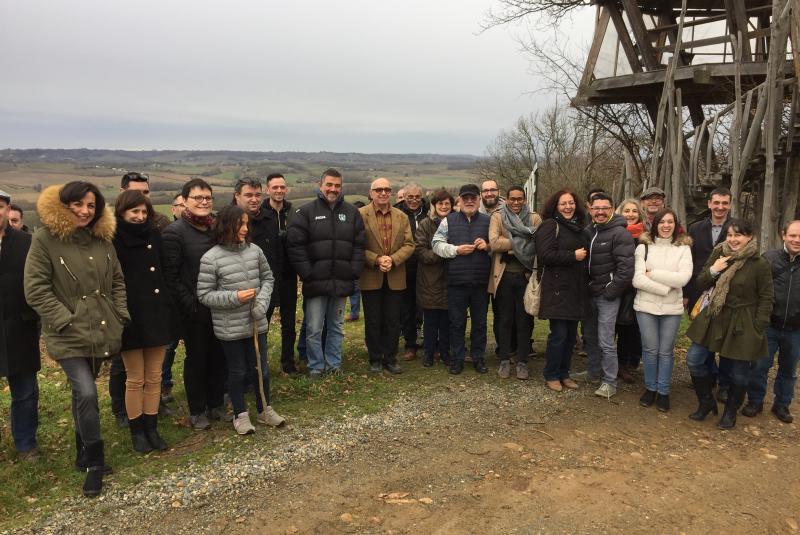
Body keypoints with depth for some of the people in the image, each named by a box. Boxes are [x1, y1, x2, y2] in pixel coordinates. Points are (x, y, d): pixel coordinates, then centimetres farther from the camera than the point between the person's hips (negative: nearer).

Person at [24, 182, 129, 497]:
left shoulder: (103, 238, 7)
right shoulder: (45, 238, -9)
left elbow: (117, 281, 14)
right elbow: (35, 290, -12)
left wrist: (121, 315, 4)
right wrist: (65, 320, -15)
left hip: (101, 331, 5)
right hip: (68, 335, -5)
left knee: (83, 392, 18)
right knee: (86, 393, -14)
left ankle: (83, 453, 36)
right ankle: (95, 462, 4)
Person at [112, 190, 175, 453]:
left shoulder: (154, 236, 8)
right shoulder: (113, 240, -6)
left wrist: (169, 310, 7)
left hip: (156, 315, 4)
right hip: (130, 318, -4)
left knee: (154, 377, 11)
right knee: (135, 379, 7)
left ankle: (152, 429, 22)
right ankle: (137, 432, 21)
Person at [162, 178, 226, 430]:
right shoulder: (175, 231, -10)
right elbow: (171, 276, -13)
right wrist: (191, 305, -15)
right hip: (194, 310, -5)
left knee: (218, 356, 13)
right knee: (196, 358, 8)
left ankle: (215, 404, 29)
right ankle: (196, 411, 24)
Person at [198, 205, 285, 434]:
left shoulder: (255, 250, -3)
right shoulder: (210, 258, -13)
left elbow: (268, 278, 9)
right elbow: (204, 295, -9)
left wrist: (262, 301, -8)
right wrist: (234, 297, -21)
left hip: (257, 323, 3)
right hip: (230, 328, -3)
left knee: (261, 368, 14)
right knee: (237, 371, 11)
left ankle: (265, 409, 34)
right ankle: (240, 414, 30)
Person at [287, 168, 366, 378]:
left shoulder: (351, 212, 7)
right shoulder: (306, 211, -3)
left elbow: (359, 245, 6)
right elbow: (295, 245, -8)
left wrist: (354, 273, -3)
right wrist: (307, 274, -12)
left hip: (342, 282, 3)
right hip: (316, 282, -3)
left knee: (337, 327, 15)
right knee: (314, 329, 4)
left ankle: (334, 364, 29)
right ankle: (316, 367, 20)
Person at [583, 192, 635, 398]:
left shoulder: (620, 234, -12)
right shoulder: (588, 232, 9)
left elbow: (626, 268, -17)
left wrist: (610, 292, -15)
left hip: (607, 296, -7)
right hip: (589, 293, 7)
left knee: (606, 341, -4)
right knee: (590, 336, 18)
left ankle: (610, 382, 7)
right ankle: (592, 371, 35)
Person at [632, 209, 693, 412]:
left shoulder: (683, 248, 2)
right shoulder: (644, 247, 0)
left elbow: (683, 278, -12)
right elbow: (637, 280, -9)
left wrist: (653, 273, -12)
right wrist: (666, 288, -15)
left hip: (672, 308, 0)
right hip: (646, 306, 0)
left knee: (666, 351, 8)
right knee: (650, 349, 7)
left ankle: (663, 391, 21)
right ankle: (650, 388, 24)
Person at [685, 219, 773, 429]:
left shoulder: (760, 265, -12)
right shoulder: (718, 254, 0)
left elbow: (766, 299, -6)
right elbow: (700, 284, 4)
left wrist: (758, 328, -10)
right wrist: (712, 271, -16)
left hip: (743, 325, -4)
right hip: (714, 318, 4)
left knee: (739, 371, 9)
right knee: (694, 359, 1)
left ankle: (730, 412, 32)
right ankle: (706, 402, 23)